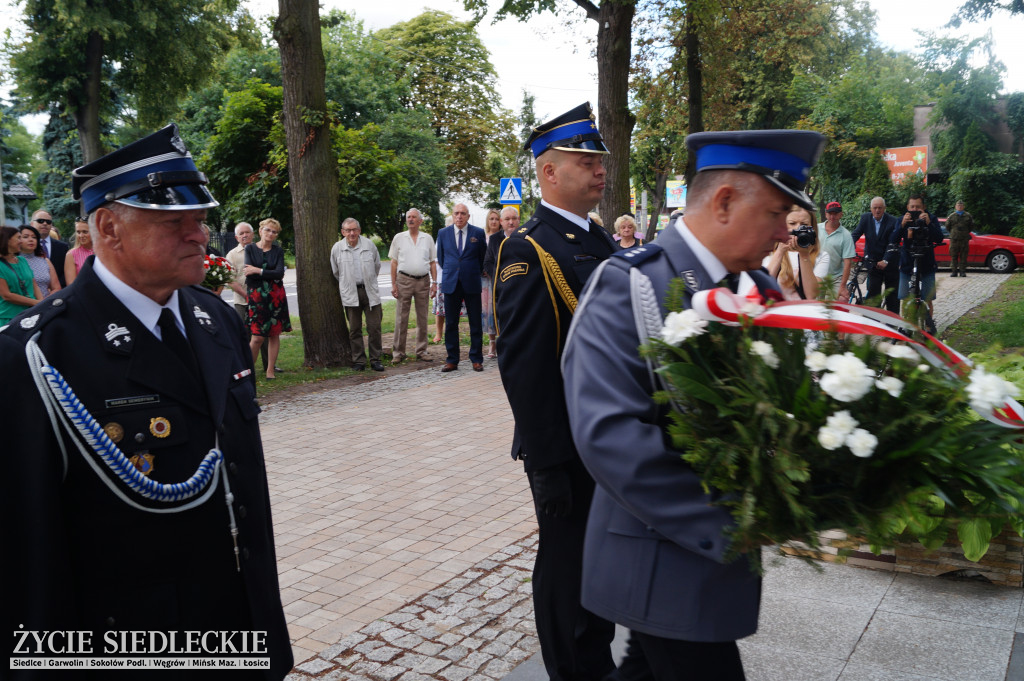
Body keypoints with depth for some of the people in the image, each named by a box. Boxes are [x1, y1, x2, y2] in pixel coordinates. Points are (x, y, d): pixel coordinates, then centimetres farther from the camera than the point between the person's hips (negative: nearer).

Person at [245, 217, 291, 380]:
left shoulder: (278, 251, 8)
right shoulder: (250, 249, 4)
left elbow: (280, 272, -6)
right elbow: (248, 272, -8)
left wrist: (258, 271, -11)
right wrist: (272, 275, -8)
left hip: (276, 296, 2)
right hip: (256, 295, -2)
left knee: (274, 334, 2)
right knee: (258, 337, -9)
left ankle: (270, 370, 11)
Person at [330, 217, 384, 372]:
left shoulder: (369, 245, 3)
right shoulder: (337, 248, 2)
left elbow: (377, 265, 18)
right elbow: (335, 272, 15)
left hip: (370, 291, 0)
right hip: (350, 294, 0)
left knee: (374, 327, -1)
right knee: (354, 329, 4)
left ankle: (375, 359, 9)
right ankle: (359, 360, 12)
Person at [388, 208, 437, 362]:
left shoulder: (428, 238, 9)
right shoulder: (399, 238, 6)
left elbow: (433, 262, 11)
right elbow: (394, 262, 5)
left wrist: (434, 282, 2)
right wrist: (393, 284, -2)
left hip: (423, 281, 2)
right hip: (404, 280, -2)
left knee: (422, 318, 6)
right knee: (401, 318, -2)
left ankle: (421, 351, 14)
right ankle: (398, 353, 4)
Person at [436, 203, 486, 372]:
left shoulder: (478, 233, 2)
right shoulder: (443, 233, 7)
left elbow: (483, 257, 11)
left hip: (472, 284, -1)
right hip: (451, 284, 2)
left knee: (476, 323, 2)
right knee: (450, 323, 4)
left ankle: (476, 359, 12)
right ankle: (452, 360, 11)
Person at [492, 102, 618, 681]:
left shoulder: (602, 241, 11)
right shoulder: (528, 251, -16)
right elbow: (522, 365, -20)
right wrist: (545, 463, -19)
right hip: (568, 448, -8)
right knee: (567, 563, 9)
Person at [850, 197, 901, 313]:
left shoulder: (893, 221, -10)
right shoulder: (865, 218, -1)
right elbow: (855, 235, -9)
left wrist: (885, 261, -30)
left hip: (889, 263, -1)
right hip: (873, 262, 1)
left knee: (892, 295, 5)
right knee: (872, 293, -5)